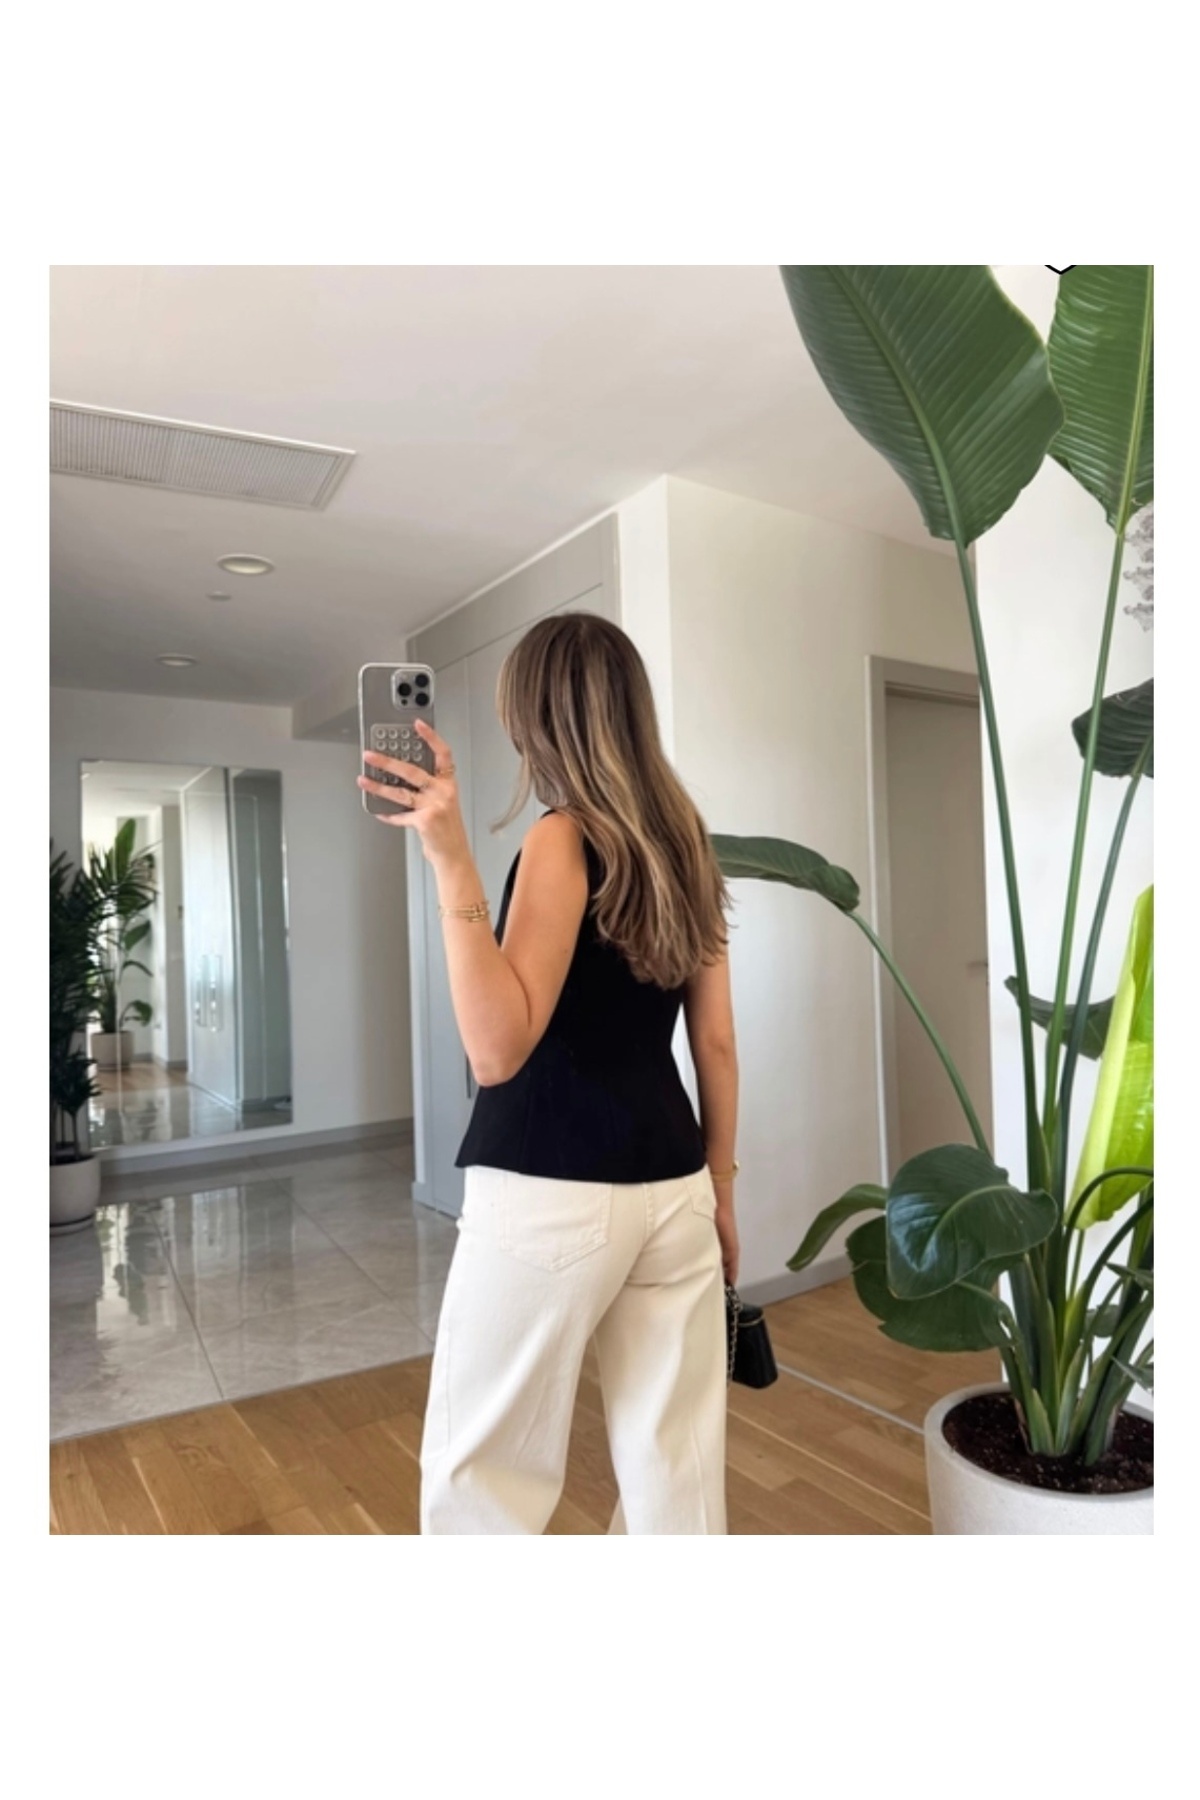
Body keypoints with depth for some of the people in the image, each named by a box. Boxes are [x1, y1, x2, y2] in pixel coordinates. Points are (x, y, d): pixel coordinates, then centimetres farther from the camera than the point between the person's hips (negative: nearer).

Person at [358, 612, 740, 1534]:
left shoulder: (563, 839, -12)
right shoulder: (686, 845, 9)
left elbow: (499, 1049, -22)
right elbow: (717, 1045, 11)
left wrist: (452, 861, -26)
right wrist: (720, 1190, 19)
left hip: (552, 1199, -7)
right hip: (673, 1187, 7)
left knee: (482, 1481, 12)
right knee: (677, 1462, 18)